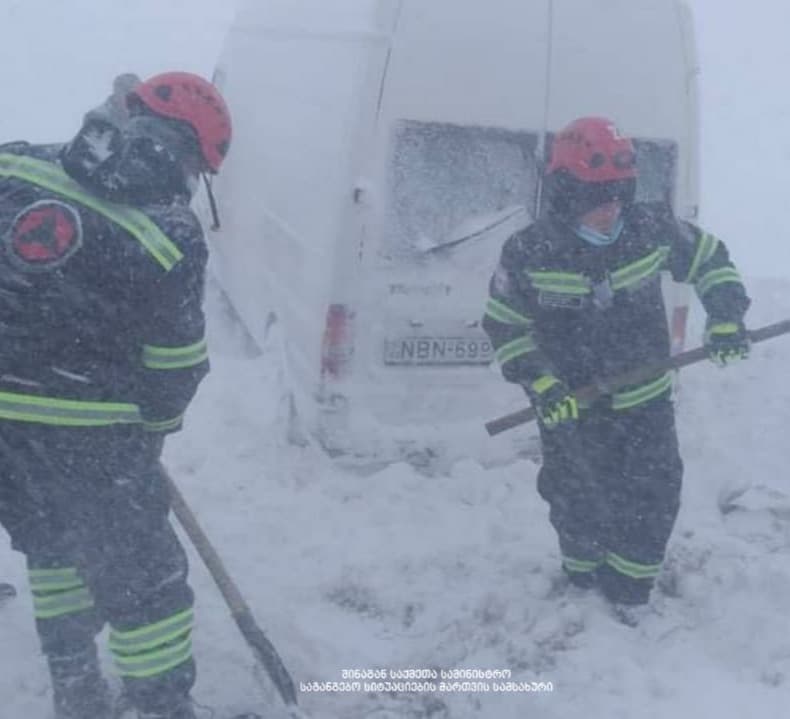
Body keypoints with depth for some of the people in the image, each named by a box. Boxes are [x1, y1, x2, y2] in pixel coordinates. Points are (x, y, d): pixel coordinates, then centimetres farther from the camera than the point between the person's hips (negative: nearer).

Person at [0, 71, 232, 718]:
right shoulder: (172, 234, -13)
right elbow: (175, 367, -5)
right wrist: (153, 424, 14)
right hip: (86, 437, -6)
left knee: (52, 544, 26)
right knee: (141, 575, 11)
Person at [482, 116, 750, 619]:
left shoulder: (653, 229, -12)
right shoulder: (530, 253, -17)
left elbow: (710, 260, 4)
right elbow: (504, 324, -9)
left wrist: (726, 319, -8)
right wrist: (541, 383, -19)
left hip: (647, 400, 2)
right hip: (570, 408, -2)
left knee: (654, 497, 7)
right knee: (578, 502, 13)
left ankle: (629, 587, 30)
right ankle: (584, 577, 41)